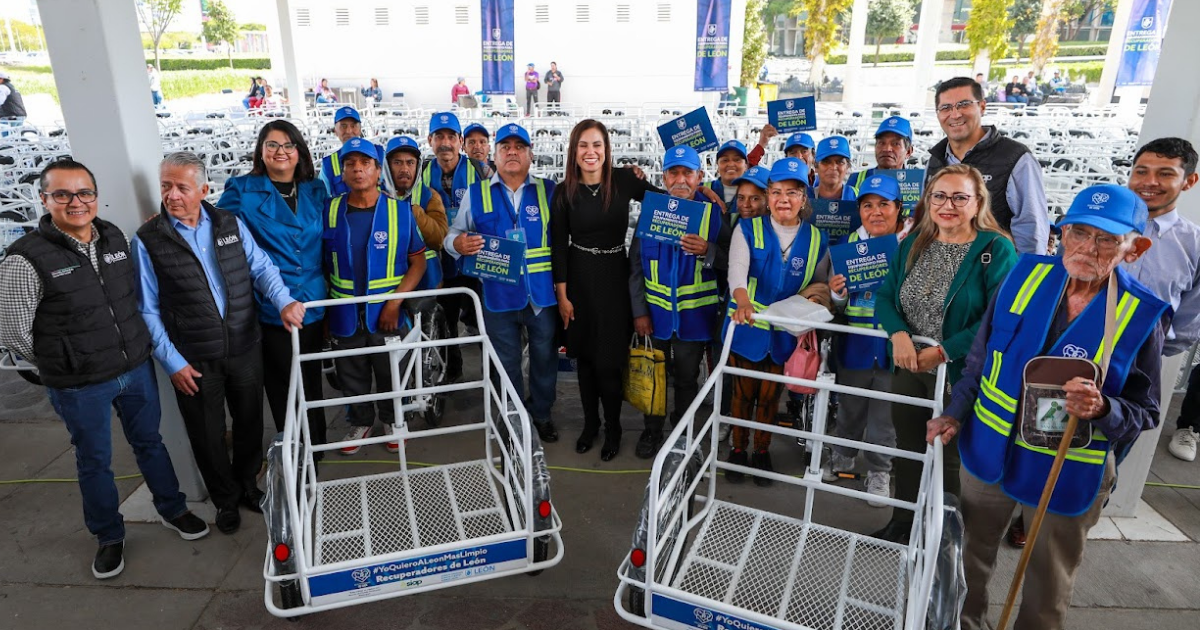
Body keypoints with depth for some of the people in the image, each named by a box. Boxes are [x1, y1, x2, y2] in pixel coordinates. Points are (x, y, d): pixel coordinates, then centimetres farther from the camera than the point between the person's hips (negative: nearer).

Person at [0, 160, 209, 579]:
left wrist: (133, 349, 11)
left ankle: (171, 509, 40)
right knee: (95, 461, 14)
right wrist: (64, 365, -1)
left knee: (150, 442, 20)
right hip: (79, 387, -4)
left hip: (136, 368, 4)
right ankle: (109, 537, 34)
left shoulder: (115, 237, -2)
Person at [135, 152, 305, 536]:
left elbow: (261, 267, 1)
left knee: (250, 423, 17)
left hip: (246, 348, 2)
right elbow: (148, 310, -5)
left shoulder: (231, 224, 1)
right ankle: (225, 500, 35)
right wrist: (172, 362, -9)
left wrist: (283, 302, -19)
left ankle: (248, 486, 41)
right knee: (207, 436, 12)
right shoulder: (148, 240, -7)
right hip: (193, 360, -2)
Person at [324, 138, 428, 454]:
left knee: (391, 375, 14)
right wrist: (326, 307, -1)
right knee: (351, 376, 16)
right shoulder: (330, 211, -1)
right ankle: (360, 422, 39)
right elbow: (322, 262, 6)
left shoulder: (400, 210, -6)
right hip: (345, 316, 2)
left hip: (387, 314, -2)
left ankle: (392, 422, 37)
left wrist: (395, 303, -13)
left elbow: (418, 261, -4)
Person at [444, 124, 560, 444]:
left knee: (544, 357, 13)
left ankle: (541, 414, 35)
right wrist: (458, 243, -17)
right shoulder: (476, 193, 5)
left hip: (543, 294, 0)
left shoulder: (549, 190, 3)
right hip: (499, 295, 0)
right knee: (506, 363, 14)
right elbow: (453, 235, 6)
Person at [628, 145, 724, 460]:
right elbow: (636, 264, 0)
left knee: (687, 377, 12)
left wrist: (707, 252, -27)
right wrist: (639, 311, -3)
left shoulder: (713, 213, -6)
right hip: (656, 311, 1)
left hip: (695, 313, -1)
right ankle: (652, 431, 32)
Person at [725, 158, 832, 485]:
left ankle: (762, 452, 33)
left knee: (770, 396, 14)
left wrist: (813, 305, -12)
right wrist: (743, 301, -44)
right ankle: (738, 451, 30)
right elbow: (737, 270, -24)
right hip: (747, 326, -1)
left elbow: (820, 285, 11)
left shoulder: (816, 239, 1)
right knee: (743, 393, 11)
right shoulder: (748, 230, -7)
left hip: (785, 332, 2)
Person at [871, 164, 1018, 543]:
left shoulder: (996, 249, -11)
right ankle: (902, 523, 38)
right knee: (907, 450, 18)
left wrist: (944, 351, -21)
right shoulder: (912, 245, 5)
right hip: (908, 368, 5)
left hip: (959, 373, -5)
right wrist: (898, 334, -17)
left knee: (949, 458, 10)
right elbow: (884, 297, 3)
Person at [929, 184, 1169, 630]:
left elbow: (1145, 414, -8)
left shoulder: (1141, 315, -13)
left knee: (1050, 583, 18)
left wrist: (1102, 409, -28)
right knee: (971, 552, 21)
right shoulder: (1026, 275, -7)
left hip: (1068, 472, -2)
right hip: (990, 446, 3)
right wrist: (956, 413, 0)